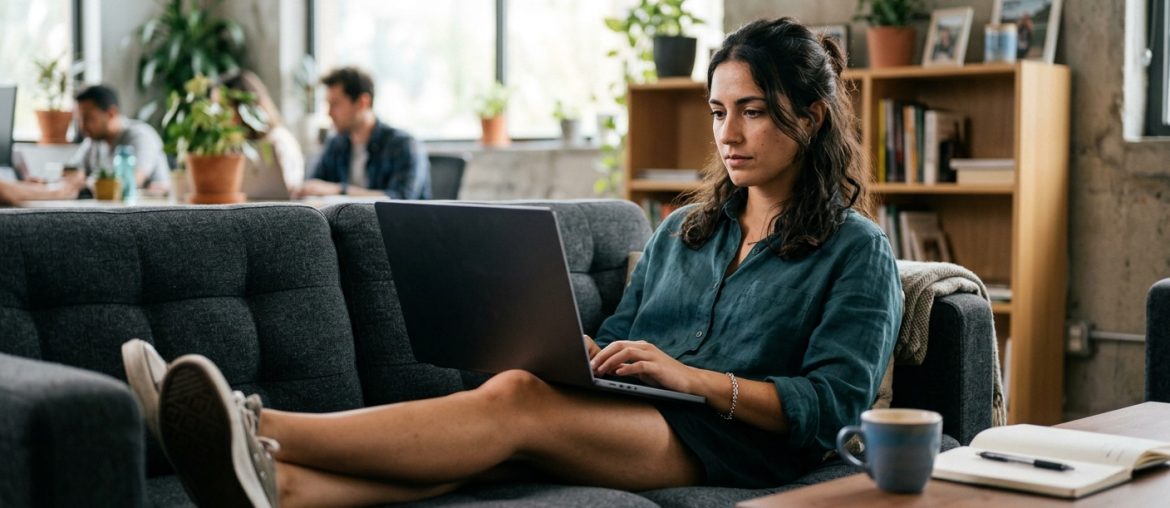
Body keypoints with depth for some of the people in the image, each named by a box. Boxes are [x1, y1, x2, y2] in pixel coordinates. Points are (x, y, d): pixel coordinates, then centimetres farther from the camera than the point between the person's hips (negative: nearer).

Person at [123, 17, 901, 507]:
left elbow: (830, 407, -6)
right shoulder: (684, 231, 24)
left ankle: (264, 435, -46)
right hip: (626, 421, 6)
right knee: (503, 417, -29)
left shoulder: (857, 252, 5)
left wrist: (689, 374, -16)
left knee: (518, 399, -32)